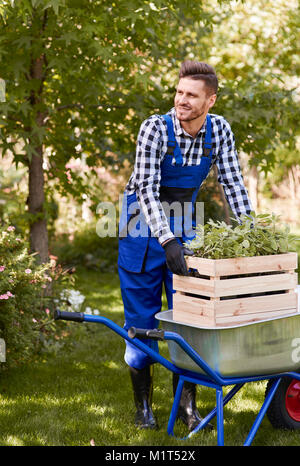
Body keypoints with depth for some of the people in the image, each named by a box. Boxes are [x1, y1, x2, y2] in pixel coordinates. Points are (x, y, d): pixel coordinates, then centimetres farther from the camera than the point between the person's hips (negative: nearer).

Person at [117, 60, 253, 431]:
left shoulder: (219, 130, -9)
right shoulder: (155, 128, -22)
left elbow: (232, 182, -4)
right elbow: (147, 188, -27)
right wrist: (167, 240, -36)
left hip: (183, 224, 4)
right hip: (144, 225, -3)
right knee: (142, 317, 3)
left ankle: (186, 403, 12)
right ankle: (143, 405, 16)